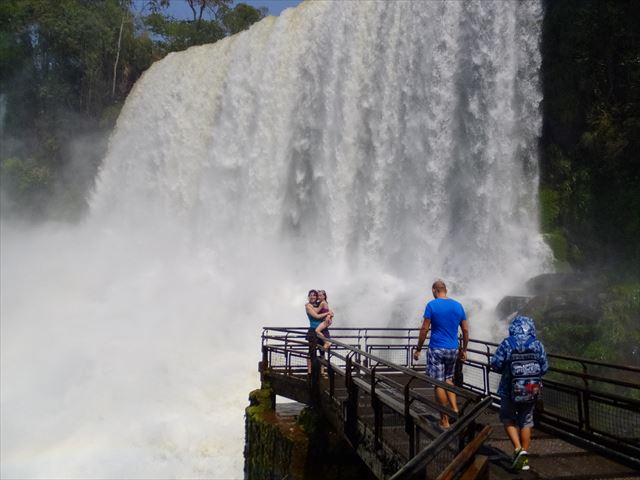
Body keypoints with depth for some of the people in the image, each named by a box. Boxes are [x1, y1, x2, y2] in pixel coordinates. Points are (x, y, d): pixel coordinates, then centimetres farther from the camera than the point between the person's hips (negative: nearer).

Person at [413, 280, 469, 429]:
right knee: (448, 380, 23)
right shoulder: (458, 305, 5)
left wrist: (418, 349, -1)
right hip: (453, 350, 5)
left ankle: (445, 421, 8)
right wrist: (463, 350, 18)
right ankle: (454, 408, 9)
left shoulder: (432, 305, -8)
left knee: (439, 384, 3)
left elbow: (424, 329, -9)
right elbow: (466, 330, 7)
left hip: (437, 349, -4)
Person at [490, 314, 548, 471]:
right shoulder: (538, 345, -4)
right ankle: (524, 455, 21)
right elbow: (544, 368, 1)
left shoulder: (507, 344, -11)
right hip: (531, 391, 3)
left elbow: (495, 364, -10)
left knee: (508, 418, 15)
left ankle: (518, 448, -2)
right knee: (526, 421, 16)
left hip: (510, 390, -2)